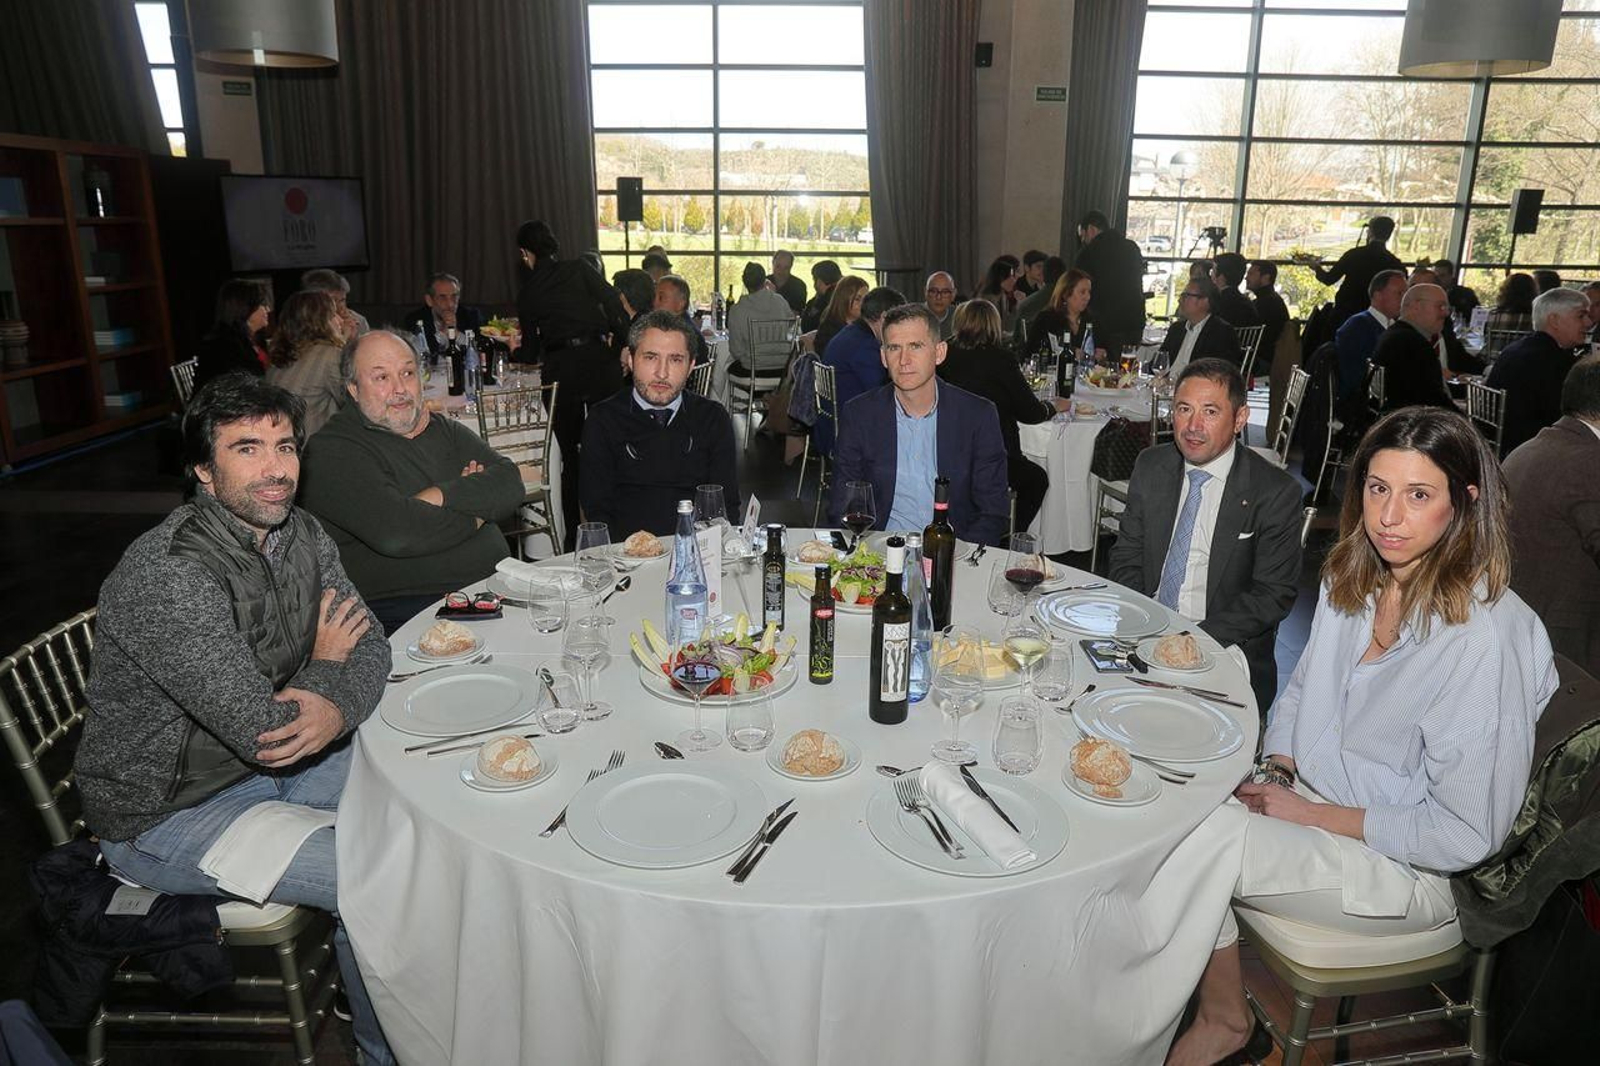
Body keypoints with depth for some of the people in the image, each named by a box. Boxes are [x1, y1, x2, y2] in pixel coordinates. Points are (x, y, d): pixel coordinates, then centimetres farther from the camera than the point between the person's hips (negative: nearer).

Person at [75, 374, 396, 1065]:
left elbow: (368, 644, -2)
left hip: (264, 764, 8)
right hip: (166, 812, -8)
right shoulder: (168, 575, -30)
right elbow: (264, 731, -31)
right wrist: (321, 664, -10)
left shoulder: (301, 534, -5)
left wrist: (337, 706, -25)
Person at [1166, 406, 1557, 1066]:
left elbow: (1467, 834, -21)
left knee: (1195, 837, -24)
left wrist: (1312, 814, -17)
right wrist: (1277, 774, -3)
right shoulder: (1352, 579, 0)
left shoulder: (1487, 636, -24)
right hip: (1311, 797, 7)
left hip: (1405, 869, -7)